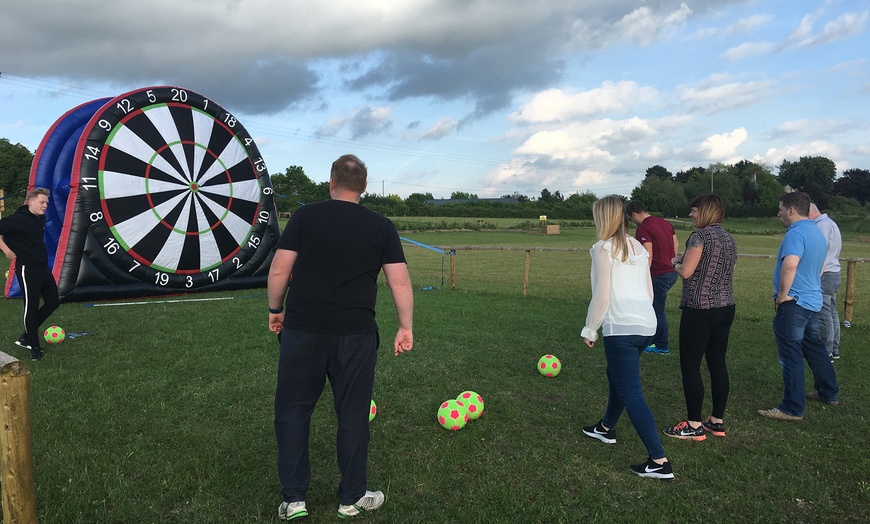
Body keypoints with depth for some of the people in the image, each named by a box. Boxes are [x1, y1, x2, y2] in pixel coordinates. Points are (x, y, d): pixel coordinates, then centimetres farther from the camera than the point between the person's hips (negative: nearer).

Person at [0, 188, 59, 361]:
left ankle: (27, 336, 24)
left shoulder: (41, 218, 9)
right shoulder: (18, 219, -15)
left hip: (43, 267, 9)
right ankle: (34, 347, 10)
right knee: (31, 307, -3)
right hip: (27, 269, -9)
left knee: (53, 302, 12)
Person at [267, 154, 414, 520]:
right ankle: (352, 498, 24)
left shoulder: (304, 216, 1)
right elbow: (400, 282, 1)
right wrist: (406, 327, 8)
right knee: (353, 416, 11)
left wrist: (275, 310, 12)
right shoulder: (382, 227, 4)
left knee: (292, 411, 14)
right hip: (356, 335, 1)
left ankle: (293, 498, 19)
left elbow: (279, 270, -2)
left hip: (302, 329, 0)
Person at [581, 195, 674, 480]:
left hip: (621, 328, -8)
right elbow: (649, 292, 17)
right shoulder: (638, 247, 14)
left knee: (631, 392, -3)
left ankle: (659, 462, -4)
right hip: (647, 325, 9)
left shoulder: (603, 248, -8)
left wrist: (589, 329, -3)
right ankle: (607, 427, 46)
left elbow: (602, 296, -14)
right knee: (616, 375, 27)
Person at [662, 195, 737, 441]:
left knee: (690, 366, -1)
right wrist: (686, 260, 18)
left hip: (700, 309, -9)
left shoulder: (700, 235, -13)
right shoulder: (728, 238, 13)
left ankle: (694, 426, 4)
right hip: (726, 307, 9)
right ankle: (717, 421, 21)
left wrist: (676, 263, 4)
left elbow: (686, 272, -17)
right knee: (718, 363, 13)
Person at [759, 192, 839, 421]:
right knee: (814, 347, 23)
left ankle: (792, 409, 1)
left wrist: (783, 294, -22)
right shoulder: (818, 233, 13)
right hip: (813, 301, 10)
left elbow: (790, 265, -34)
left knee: (791, 355, -4)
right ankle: (829, 393, 37)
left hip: (793, 303, -10)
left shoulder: (796, 233, -19)